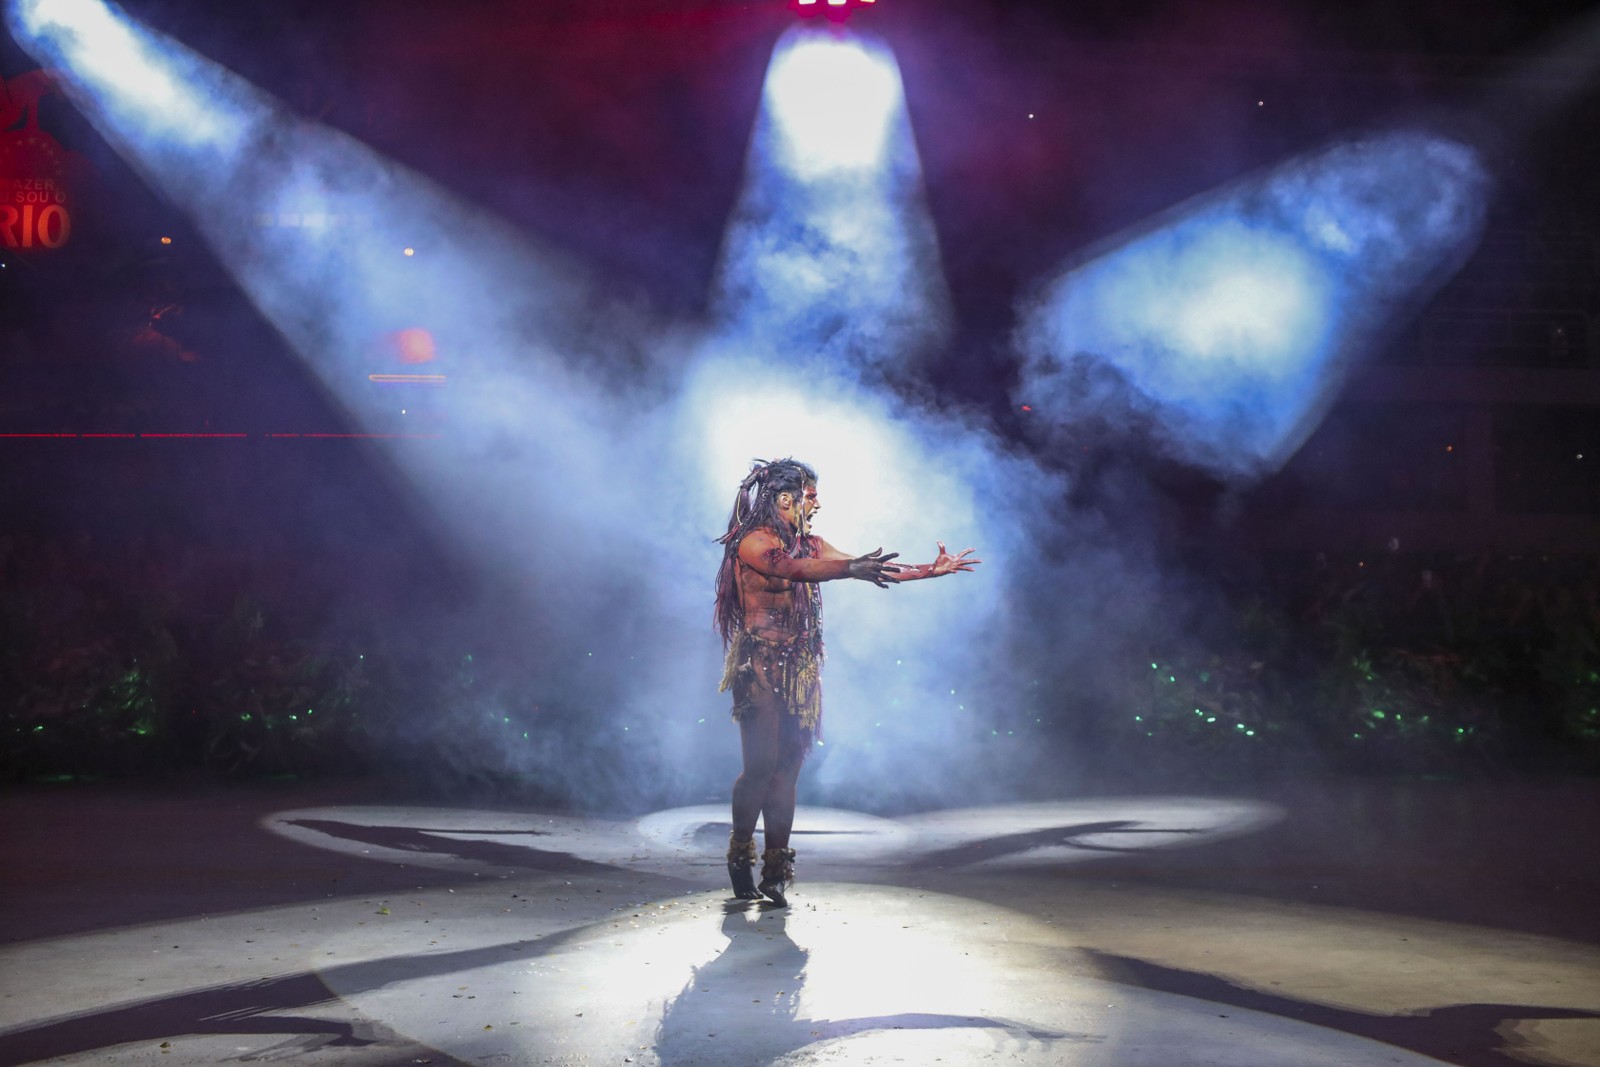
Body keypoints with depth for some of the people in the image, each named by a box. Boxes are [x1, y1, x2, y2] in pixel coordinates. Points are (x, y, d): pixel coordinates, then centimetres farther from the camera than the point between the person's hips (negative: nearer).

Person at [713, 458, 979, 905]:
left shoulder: (810, 545, 14)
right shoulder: (752, 543, -9)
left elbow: (868, 569, 12)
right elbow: (793, 569, -28)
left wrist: (932, 569, 6)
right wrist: (853, 569, -42)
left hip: (799, 668, 7)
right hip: (760, 665, -6)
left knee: (787, 767, 2)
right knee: (761, 764, -9)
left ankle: (775, 870, 4)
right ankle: (740, 860, 9)